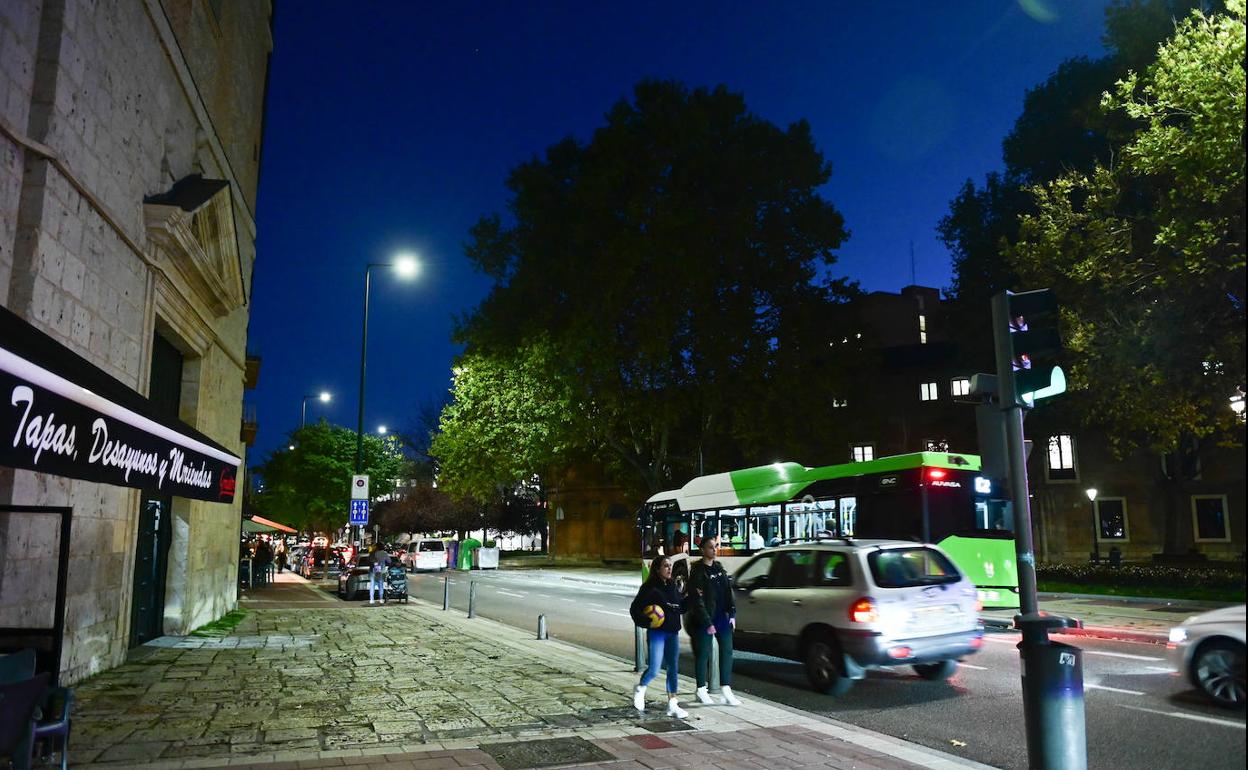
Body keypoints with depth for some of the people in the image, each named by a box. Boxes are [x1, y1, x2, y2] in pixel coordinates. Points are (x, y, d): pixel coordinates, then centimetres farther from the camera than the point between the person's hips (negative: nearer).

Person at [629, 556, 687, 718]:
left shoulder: (673, 586, 10)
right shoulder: (650, 587, -8)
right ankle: (640, 689, 21)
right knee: (654, 670, -9)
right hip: (656, 633, -6)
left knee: (673, 669, 8)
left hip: (673, 633, 6)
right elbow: (635, 609, -7)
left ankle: (672, 705, 16)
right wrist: (647, 621, -20)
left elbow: (681, 607, 15)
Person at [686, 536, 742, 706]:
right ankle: (701, 690, 16)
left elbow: (728, 592, 13)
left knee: (727, 651, 4)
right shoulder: (697, 572, -10)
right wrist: (707, 623, -16)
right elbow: (697, 600, -14)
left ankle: (726, 690, 11)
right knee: (703, 653, 3)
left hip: (722, 617, 6)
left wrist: (732, 614, 5)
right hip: (704, 620, -6)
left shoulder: (719, 568, 11)